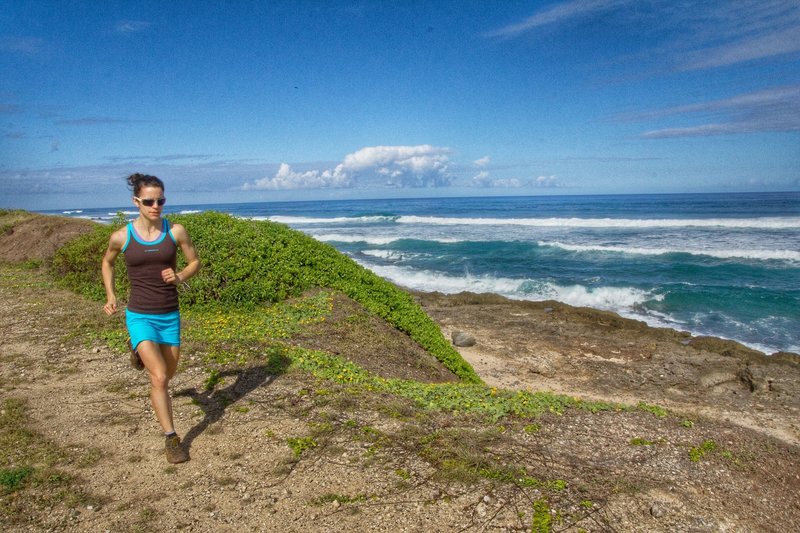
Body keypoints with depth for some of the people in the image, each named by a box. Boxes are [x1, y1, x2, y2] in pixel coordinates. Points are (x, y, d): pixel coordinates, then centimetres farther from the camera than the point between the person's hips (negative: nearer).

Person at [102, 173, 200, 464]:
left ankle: (141, 352, 56)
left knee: (169, 373, 21)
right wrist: (110, 295, 3)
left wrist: (179, 277, -15)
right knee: (159, 377, -17)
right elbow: (107, 262, 14)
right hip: (139, 317, -3)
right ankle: (171, 438, -1)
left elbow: (195, 262, 6)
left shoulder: (176, 230, -7)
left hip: (170, 316, 3)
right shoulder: (121, 236, -7)